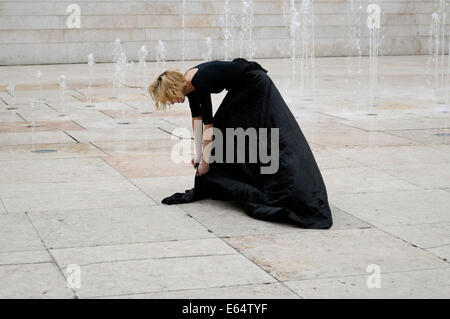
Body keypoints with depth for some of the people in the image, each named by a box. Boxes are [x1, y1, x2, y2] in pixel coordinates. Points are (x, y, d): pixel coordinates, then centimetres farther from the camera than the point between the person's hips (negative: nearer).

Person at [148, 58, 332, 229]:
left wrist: (205, 159, -17)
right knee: (224, 130, 9)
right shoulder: (188, 83, -2)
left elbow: (208, 124, -25)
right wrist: (198, 154, 3)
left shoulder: (200, 82, -29)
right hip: (241, 90, 10)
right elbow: (197, 118, 4)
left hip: (256, 86, -10)